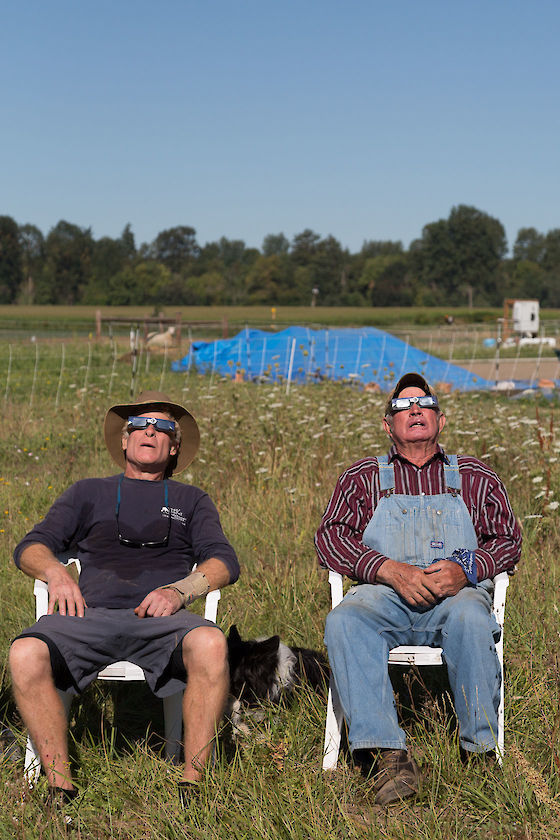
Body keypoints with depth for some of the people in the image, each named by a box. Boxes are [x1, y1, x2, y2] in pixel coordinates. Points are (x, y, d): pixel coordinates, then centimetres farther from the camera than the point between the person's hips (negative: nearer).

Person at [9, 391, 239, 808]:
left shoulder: (191, 500, 28)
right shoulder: (90, 493, 29)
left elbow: (224, 561, 12)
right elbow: (31, 547, 19)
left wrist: (179, 591, -9)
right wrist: (56, 572, -5)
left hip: (161, 618, -1)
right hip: (92, 614, 1)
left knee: (210, 644, -37)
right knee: (26, 654, -32)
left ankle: (192, 785, -29)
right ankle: (60, 786, -23)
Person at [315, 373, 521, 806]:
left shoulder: (475, 476, 22)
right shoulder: (363, 477, 20)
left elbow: (508, 539, 14)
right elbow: (330, 536, 7)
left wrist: (465, 569, -9)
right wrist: (392, 571, -11)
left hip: (457, 591, 0)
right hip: (386, 594, 1)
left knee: (471, 618, -38)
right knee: (344, 622, -34)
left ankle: (481, 752, -29)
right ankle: (388, 755, -41)